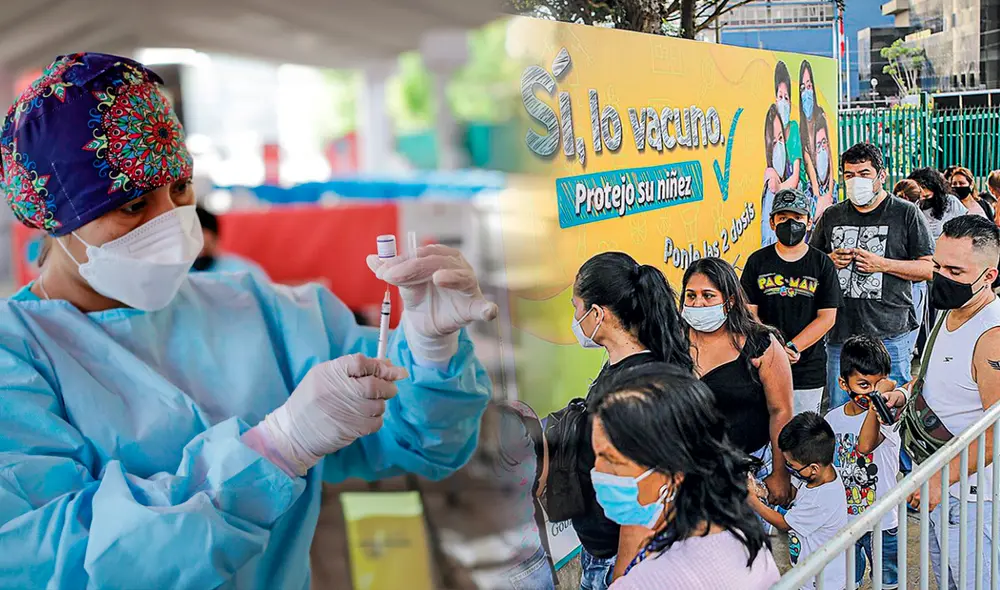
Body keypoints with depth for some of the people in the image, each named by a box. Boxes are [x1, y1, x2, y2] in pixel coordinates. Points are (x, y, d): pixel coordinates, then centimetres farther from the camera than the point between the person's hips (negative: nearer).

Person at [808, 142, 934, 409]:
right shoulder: (832, 216, 12)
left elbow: (929, 269, -2)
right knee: (839, 410, 10)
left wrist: (882, 264, -13)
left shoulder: (906, 214, 1)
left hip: (890, 334, -3)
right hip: (840, 331, 4)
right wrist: (830, 261, -2)